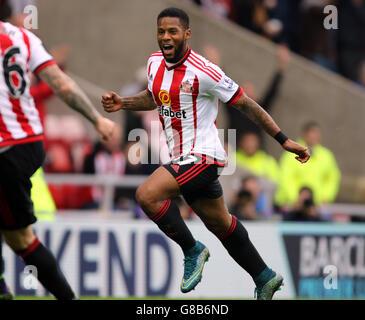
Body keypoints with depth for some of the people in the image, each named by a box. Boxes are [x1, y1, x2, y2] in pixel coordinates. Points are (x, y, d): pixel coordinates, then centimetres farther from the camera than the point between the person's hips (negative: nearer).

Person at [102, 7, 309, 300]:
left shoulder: (202, 72, -18)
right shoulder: (155, 62, 4)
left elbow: (246, 104, -12)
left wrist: (284, 140, -11)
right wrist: (122, 103, 7)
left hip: (202, 156, -8)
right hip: (183, 158, 8)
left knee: (147, 195, -23)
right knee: (220, 224, 17)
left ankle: (193, 250, -6)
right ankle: (265, 278, 32)